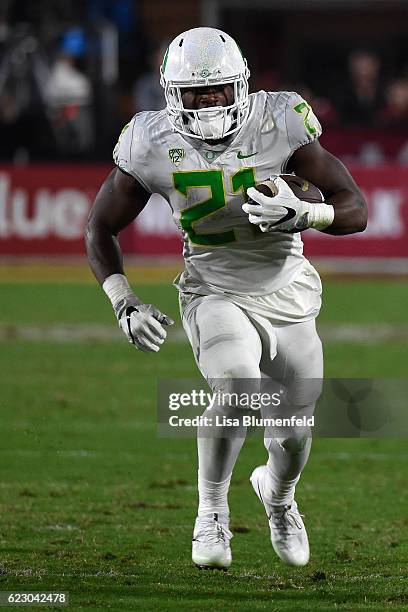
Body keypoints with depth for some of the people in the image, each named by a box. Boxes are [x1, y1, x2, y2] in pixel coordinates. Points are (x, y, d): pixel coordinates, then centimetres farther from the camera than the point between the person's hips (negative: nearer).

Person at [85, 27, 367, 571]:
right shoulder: (153, 146, -12)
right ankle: (212, 514, -10)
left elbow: (356, 210, -13)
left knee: (293, 437, 8)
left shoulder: (279, 125, -15)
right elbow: (100, 230, 2)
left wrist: (300, 215, -33)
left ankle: (278, 494, 47)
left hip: (288, 297, 2)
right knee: (237, 384, -32)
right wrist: (125, 306, -9)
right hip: (217, 297, -1)